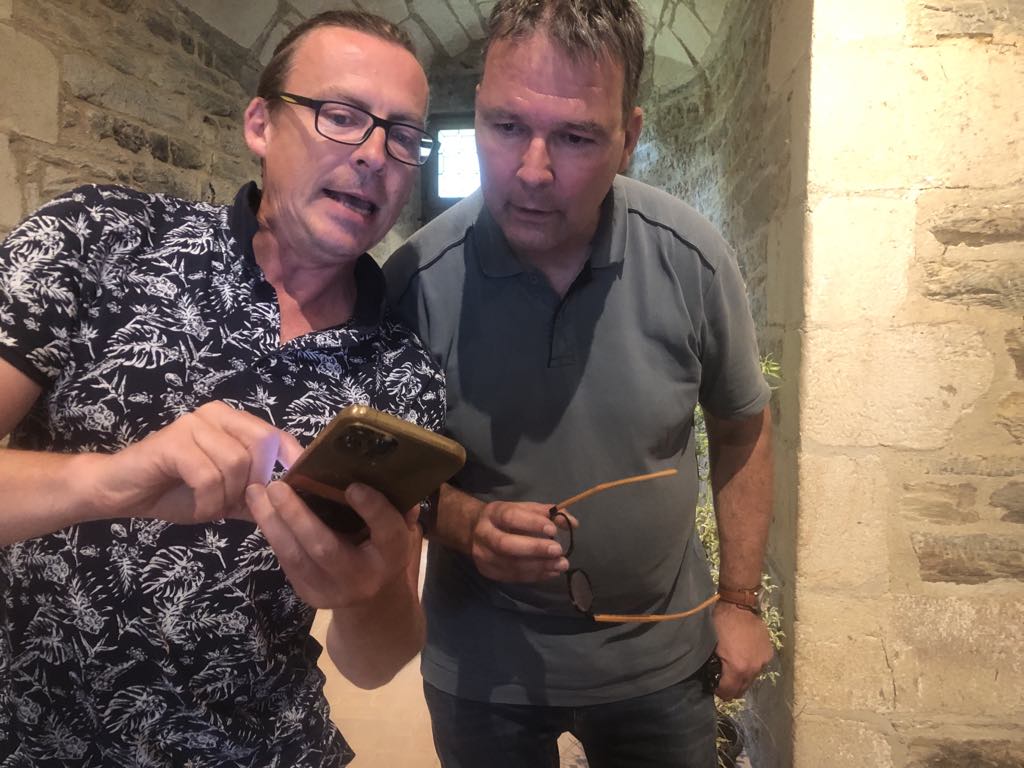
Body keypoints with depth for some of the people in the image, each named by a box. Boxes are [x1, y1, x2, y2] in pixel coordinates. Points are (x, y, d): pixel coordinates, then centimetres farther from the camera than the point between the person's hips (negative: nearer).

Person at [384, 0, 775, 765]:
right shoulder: (415, 281, -20)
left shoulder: (692, 259, -16)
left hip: (661, 651, 1)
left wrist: (739, 602, 1)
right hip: (484, 662, 0)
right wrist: (466, 523, -27)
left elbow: (742, 427, -1)